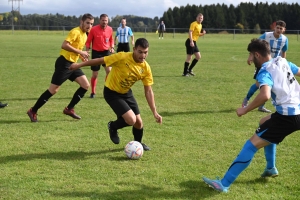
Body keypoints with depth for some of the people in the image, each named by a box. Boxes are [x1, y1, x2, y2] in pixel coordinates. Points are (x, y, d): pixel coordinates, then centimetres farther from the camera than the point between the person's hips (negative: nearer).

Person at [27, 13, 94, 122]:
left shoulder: (84, 35, 13)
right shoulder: (76, 32, -16)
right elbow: (64, 45, -27)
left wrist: (81, 55, 8)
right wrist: (80, 52, -25)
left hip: (72, 64, 9)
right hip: (64, 63, -9)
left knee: (86, 85, 1)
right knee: (53, 90, -6)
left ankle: (69, 109, 11)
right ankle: (33, 111, 5)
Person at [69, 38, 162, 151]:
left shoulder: (146, 68, -13)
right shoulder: (122, 57, -29)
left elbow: (148, 91, -7)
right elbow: (100, 60, -18)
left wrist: (155, 112, -11)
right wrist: (79, 65, -9)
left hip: (126, 93, 6)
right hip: (112, 93, -5)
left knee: (139, 122, 6)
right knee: (131, 120, -20)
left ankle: (138, 143, 38)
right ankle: (113, 127, 13)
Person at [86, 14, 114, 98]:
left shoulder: (110, 29, -3)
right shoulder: (93, 29, -12)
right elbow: (88, 41, -4)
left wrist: (112, 47, -2)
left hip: (106, 52, 2)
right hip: (96, 52, -2)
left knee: (109, 71, -15)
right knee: (95, 74, 3)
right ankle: (93, 92, 21)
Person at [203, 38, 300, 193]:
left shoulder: (265, 72, -14)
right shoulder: (282, 61, 9)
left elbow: (265, 95, -33)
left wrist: (245, 110, -21)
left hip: (287, 117, -9)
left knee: (252, 145, -7)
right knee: (265, 123, 34)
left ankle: (224, 184, -9)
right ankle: (271, 168, 38)